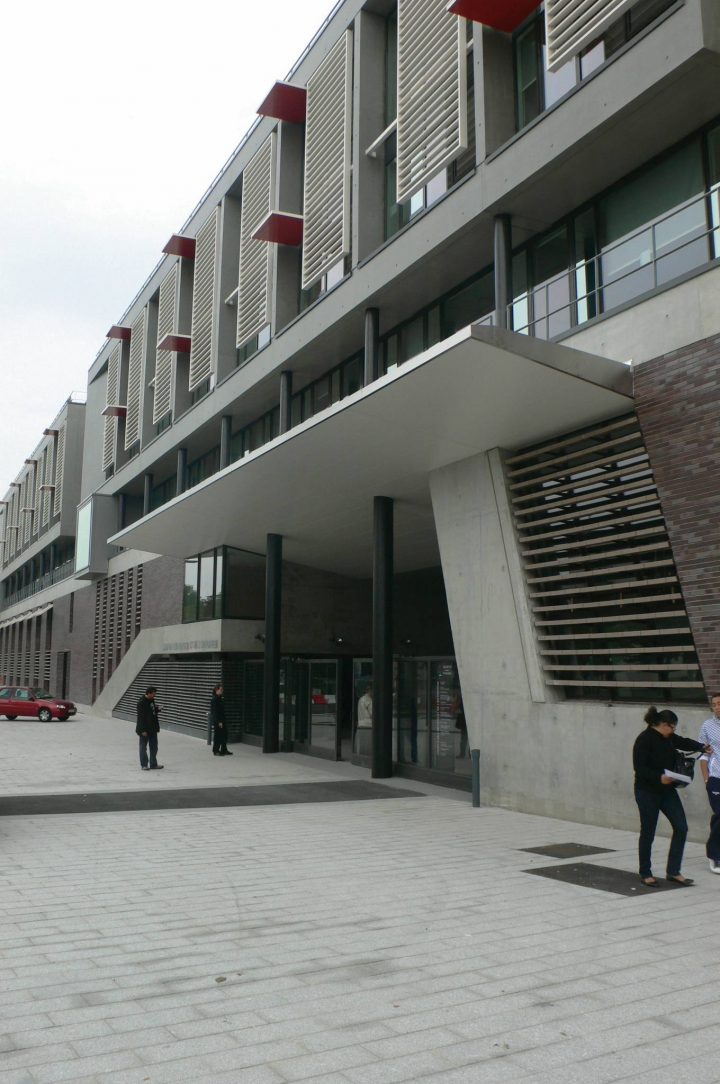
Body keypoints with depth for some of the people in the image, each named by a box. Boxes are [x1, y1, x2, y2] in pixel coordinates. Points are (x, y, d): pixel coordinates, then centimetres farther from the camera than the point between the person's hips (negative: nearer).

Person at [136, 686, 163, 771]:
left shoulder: (151, 700, 6)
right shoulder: (141, 703, -19)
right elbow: (141, 717, -20)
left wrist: (157, 709, -2)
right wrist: (143, 730, -22)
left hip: (152, 729, 8)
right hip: (144, 729, -8)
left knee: (154, 747, 13)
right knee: (143, 747, 5)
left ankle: (153, 764, 23)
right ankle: (144, 765, 14)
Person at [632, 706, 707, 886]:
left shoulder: (667, 738, 8)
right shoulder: (644, 739, -16)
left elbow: (684, 742, 23)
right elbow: (639, 768, -21)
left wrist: (701, 747, 9)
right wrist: (659, 777, -30)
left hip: (667, 790, 8)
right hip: (648, 792, -8)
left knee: (681, 827, -1)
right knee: (648, 832, 3)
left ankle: (673, 871, 9)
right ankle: (645, 873, 18)